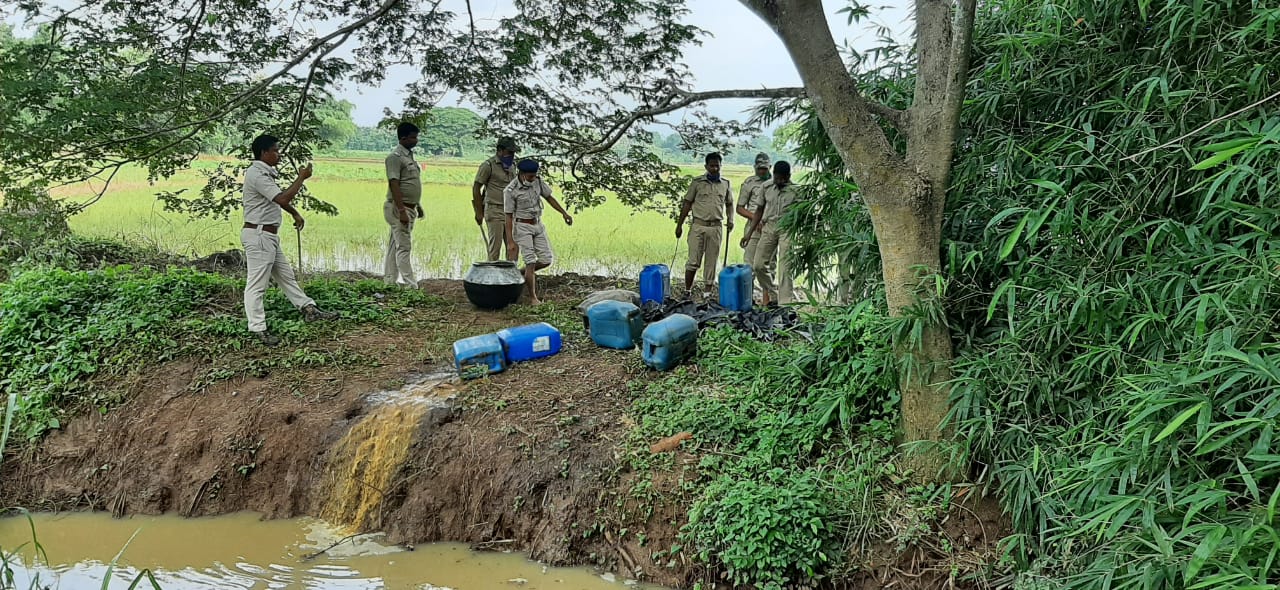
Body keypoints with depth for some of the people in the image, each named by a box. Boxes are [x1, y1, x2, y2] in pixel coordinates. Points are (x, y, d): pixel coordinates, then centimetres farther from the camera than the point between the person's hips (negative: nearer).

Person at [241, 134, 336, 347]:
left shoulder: (265, 173, 13)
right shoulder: (257, 174, -19)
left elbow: (279, 197, 28)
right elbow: (282, 198, -27)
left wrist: (295, 213, 22)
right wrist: (301, 178, -18)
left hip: (269, 235, 11)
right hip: (258, 235, -11)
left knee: (286, 275, 16)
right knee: (257, 283, -4)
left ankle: (309, 309, 24)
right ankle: (257, 328, 0)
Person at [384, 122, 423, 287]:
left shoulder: (409, 156, 16)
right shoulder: (395, 157, -13)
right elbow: (394, 185, -20)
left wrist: (418, 206, 23)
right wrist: (402, 211, -25)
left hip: (409, 208, 9)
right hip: (399, 208, -9)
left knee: (394, 246, 12)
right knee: (404, 247, -10)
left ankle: (390, 281, 16)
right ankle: (411, 286, -12)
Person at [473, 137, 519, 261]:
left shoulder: (512, 165, 15)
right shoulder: (488, 165, -7)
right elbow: (476, 188, -5)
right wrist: (479, 213, -6)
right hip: (494, 212, -6)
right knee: (495, 247, -5)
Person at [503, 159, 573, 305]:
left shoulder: (537, 181, -4)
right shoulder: (510, 191, -18)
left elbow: (549, 197, 10)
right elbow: (508, 217, -13)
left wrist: (564, 213, 5)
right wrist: (510, 241, -15)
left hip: (538, 226, 6)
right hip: (522, 227, -6)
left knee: (547, 260, 1)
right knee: (531, 261, -9)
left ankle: (524, 272, 28)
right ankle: (533, 297, 2)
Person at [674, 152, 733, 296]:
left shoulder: (725, 184, 10)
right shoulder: (697, 182, 1)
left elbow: (729, 204, 21)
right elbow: (687, 204, 4)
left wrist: (730, 220, 3)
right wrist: (679, 225, 2)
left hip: (716, 227, 3)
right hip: (698, 226, -2)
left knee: (711, 262, 6)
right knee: (693, 261, -5)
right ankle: (687, 291, 4)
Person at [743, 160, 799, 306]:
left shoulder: (796, 191, -4)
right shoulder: (767, 187, 7)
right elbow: (760, 210, 15)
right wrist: (749, 233, 14)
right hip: (768, 227, 4)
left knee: (784, 267, -10)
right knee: (758, 265, 1)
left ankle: (785, 302, -8)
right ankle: (773, 296, 19)